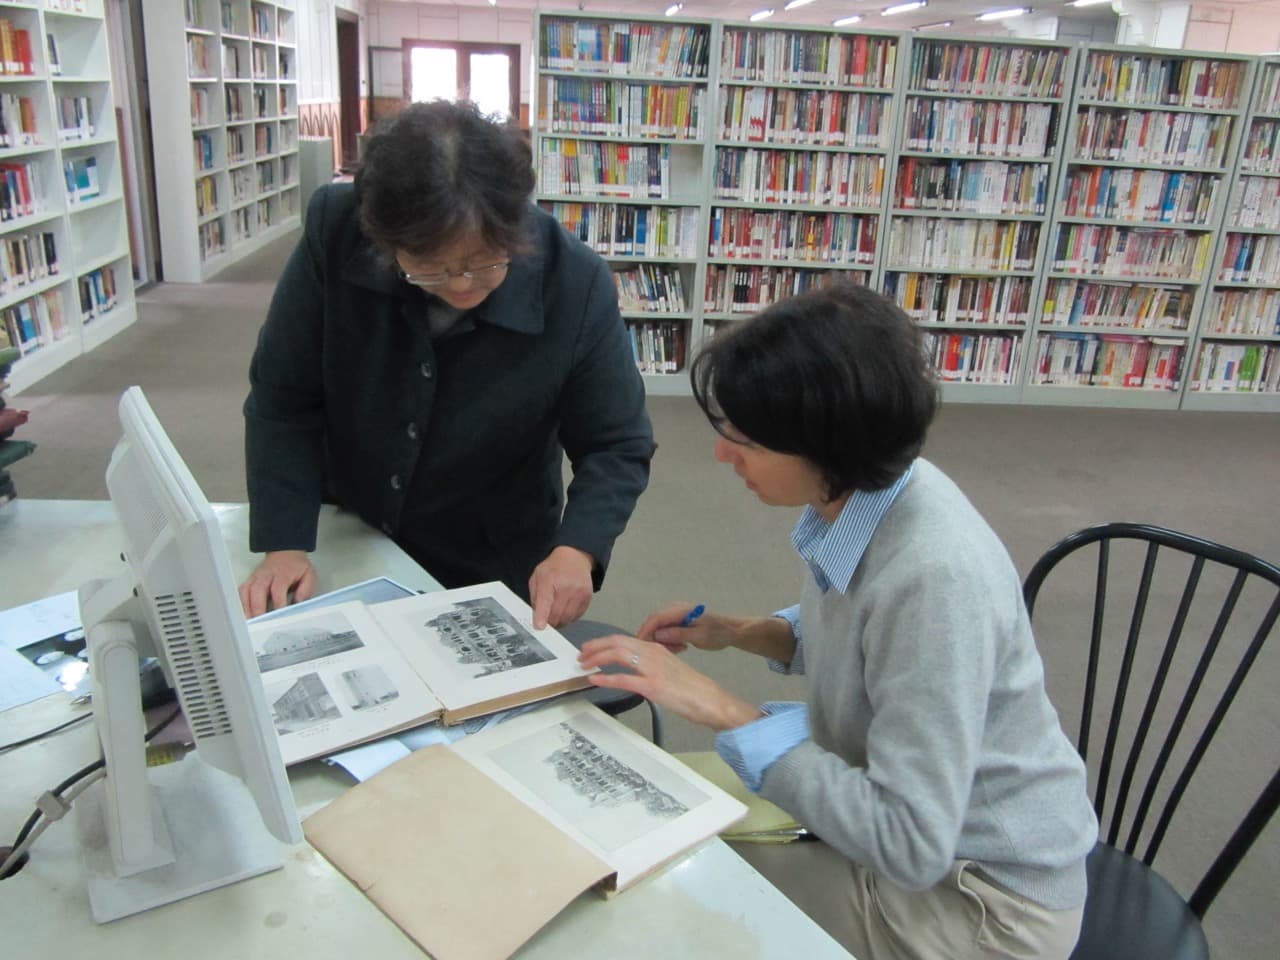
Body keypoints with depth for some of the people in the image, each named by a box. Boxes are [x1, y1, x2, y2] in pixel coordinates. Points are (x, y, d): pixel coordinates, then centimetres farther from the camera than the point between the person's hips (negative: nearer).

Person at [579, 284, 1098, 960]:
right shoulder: (856, 493, -9)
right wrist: (737, 633, -3)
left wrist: (721, 710, -28)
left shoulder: (935, 576, -33)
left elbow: (911, 844, -30)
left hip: (979, 899, -7)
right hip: (925, 815, 7)